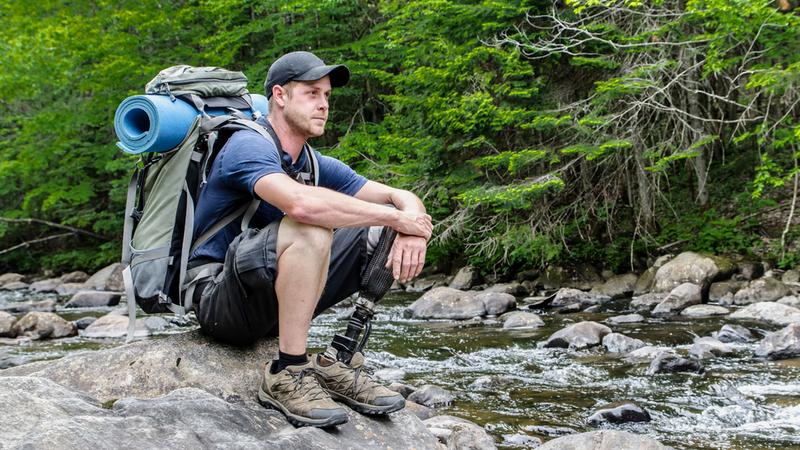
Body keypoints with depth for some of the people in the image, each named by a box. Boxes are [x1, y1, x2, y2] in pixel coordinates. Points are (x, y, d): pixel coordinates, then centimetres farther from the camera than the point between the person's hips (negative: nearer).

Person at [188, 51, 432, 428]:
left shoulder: (317, 165, 11)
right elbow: (301, 203, -36)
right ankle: (287, 374, -26)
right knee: (312, 229, -32)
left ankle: (339, 362, -7)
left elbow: (404, 199, 5)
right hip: (218, 302, -8)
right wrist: (395, 217, -26)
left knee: (380, 233, -2)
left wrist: (412, 230, -20)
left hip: (273, 299, 8)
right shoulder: (249, 146, -15)